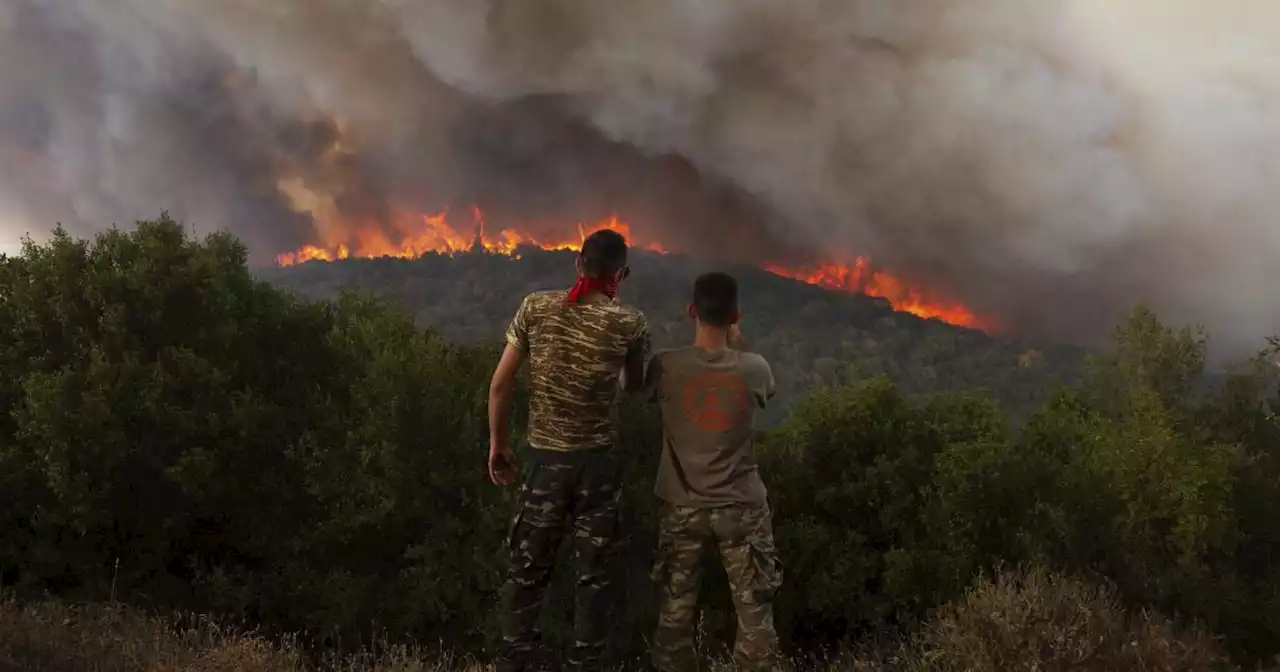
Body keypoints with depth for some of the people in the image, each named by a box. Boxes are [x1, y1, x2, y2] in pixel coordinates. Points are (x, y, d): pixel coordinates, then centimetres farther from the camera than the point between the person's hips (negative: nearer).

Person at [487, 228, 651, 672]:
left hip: (545, 458, 1)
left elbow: (499, 385, -3)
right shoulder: (629, 323, -7)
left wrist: (498, 445, 9)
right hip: (599, 460, -1)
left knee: (528, 570, 13)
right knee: (593, 574, 11)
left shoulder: (536, 308, -4)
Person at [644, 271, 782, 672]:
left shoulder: (666, 366, -12)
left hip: (683, 508, 1)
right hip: (742, 508, 0)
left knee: (675, 613, 11)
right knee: (755, 614, 7)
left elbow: (637, 387, 11)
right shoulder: (754, 369, -10)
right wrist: (739, 346, 19)